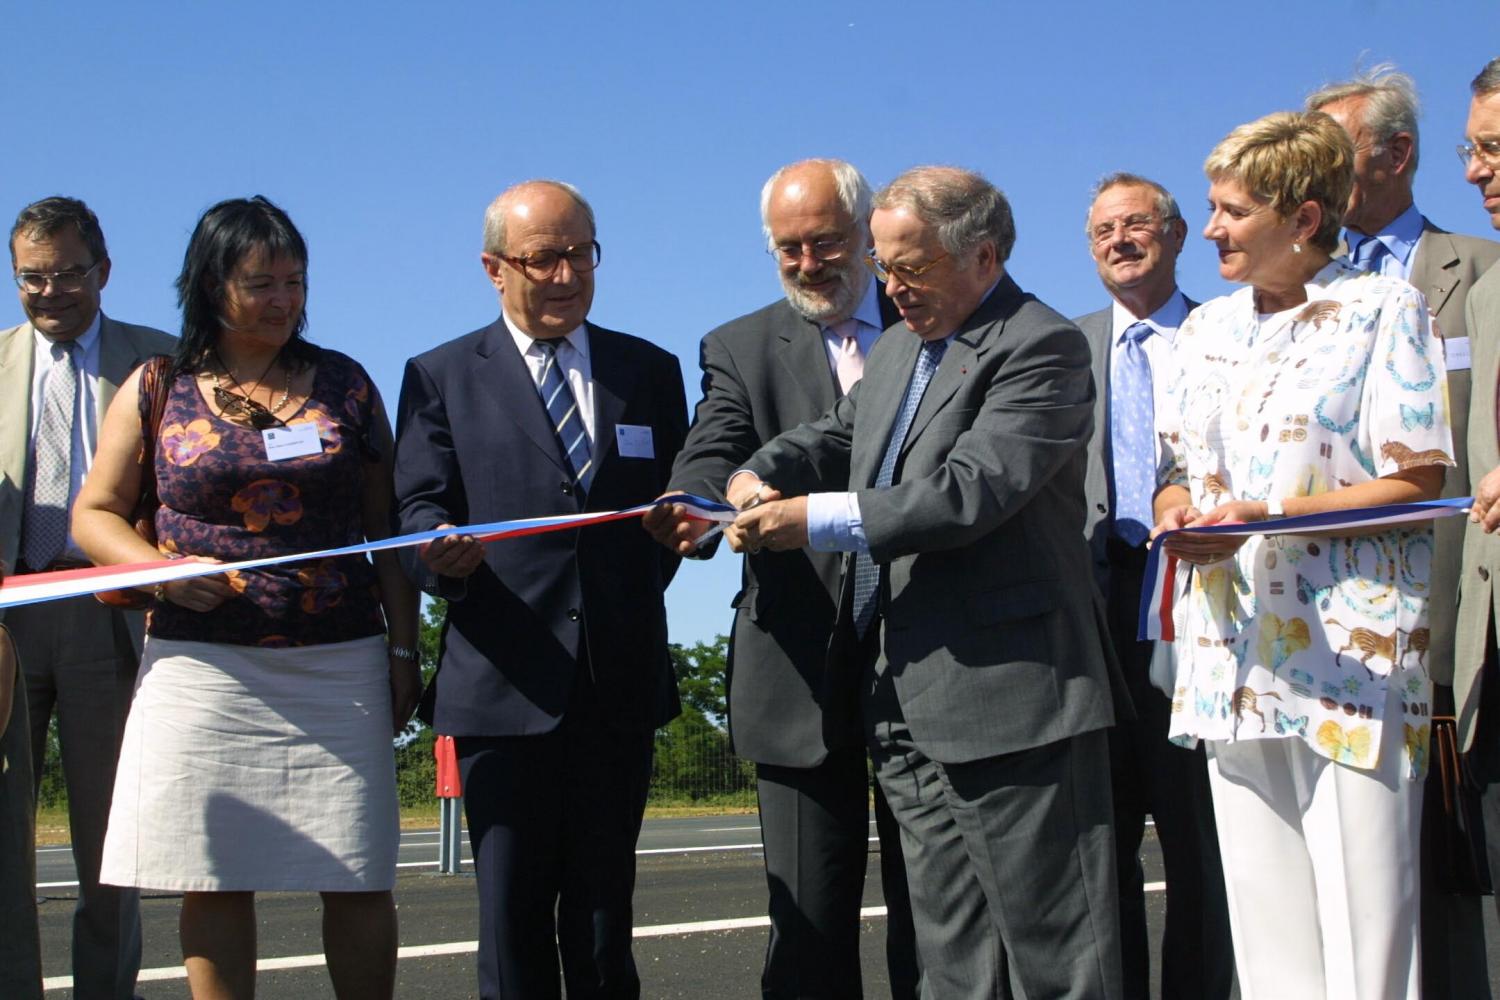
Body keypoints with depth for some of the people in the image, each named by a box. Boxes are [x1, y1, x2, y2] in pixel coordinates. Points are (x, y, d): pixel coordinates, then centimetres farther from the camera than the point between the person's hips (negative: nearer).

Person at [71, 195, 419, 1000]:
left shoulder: (343, 383, 9)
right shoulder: (156, 390, 7)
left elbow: (384, 524, 11)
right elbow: (93, 514, 9)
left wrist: (403, 648, 5)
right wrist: (159, 566, -11)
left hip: (339, 668, 1)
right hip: (203, 669, 0)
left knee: (358, 881, -1)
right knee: (214, 882, 1)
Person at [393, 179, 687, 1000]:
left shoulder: (650, 371, 14)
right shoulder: (442, 377, 6)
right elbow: (418, 509, -2)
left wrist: (639, 591, 1)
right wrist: (442, 552, -24)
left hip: (620, 685, 2)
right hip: (505, 685, -2)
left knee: (604, 915, 8)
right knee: (513, 916, 1)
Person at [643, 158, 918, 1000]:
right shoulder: (743, 349, 9)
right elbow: (713, 457, -8)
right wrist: (696, 513, -31)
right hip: (803, 671, 0)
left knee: (933, 916, 7)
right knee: (809, 926, 4)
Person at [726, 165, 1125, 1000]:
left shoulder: (1042, 348, -11)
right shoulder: (901, 346, 18)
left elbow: (970, 491, -22)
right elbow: (839, 435, 23)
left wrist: (815, 519, -20)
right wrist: (764, 475, 0)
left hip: (1007, 693, -9)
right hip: (906, 705, 9)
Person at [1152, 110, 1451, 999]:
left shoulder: (1382, 308, -2)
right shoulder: (1208, 328, 17)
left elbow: (1417, 483, -8)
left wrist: (1267, 516, -18)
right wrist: (1180, 514, -3)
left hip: (1353, 657, -6)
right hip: (1235, 659, 6)